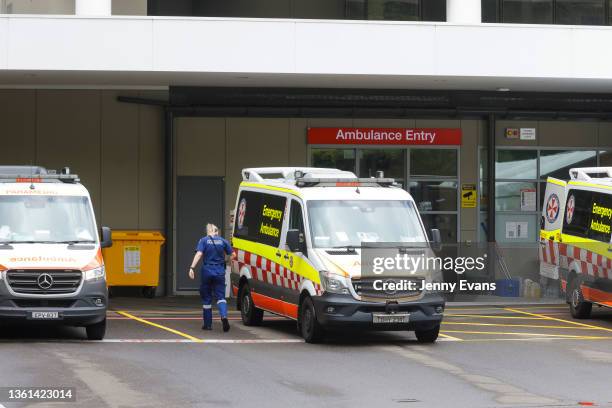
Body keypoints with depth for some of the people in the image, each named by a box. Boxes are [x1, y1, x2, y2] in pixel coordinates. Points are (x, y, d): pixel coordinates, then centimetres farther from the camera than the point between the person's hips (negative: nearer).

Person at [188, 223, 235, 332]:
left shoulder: (204, 241, -2)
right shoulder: (223, 241, 4)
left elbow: (199, 254, -15)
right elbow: (233, 254, 6)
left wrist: (192, 268, -21)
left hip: (207, 271, -1)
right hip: (219, 272, 1)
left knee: (206, 298, 10)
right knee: (220, 296, 3)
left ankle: (208, 324, 15)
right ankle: (224, 316, -25)